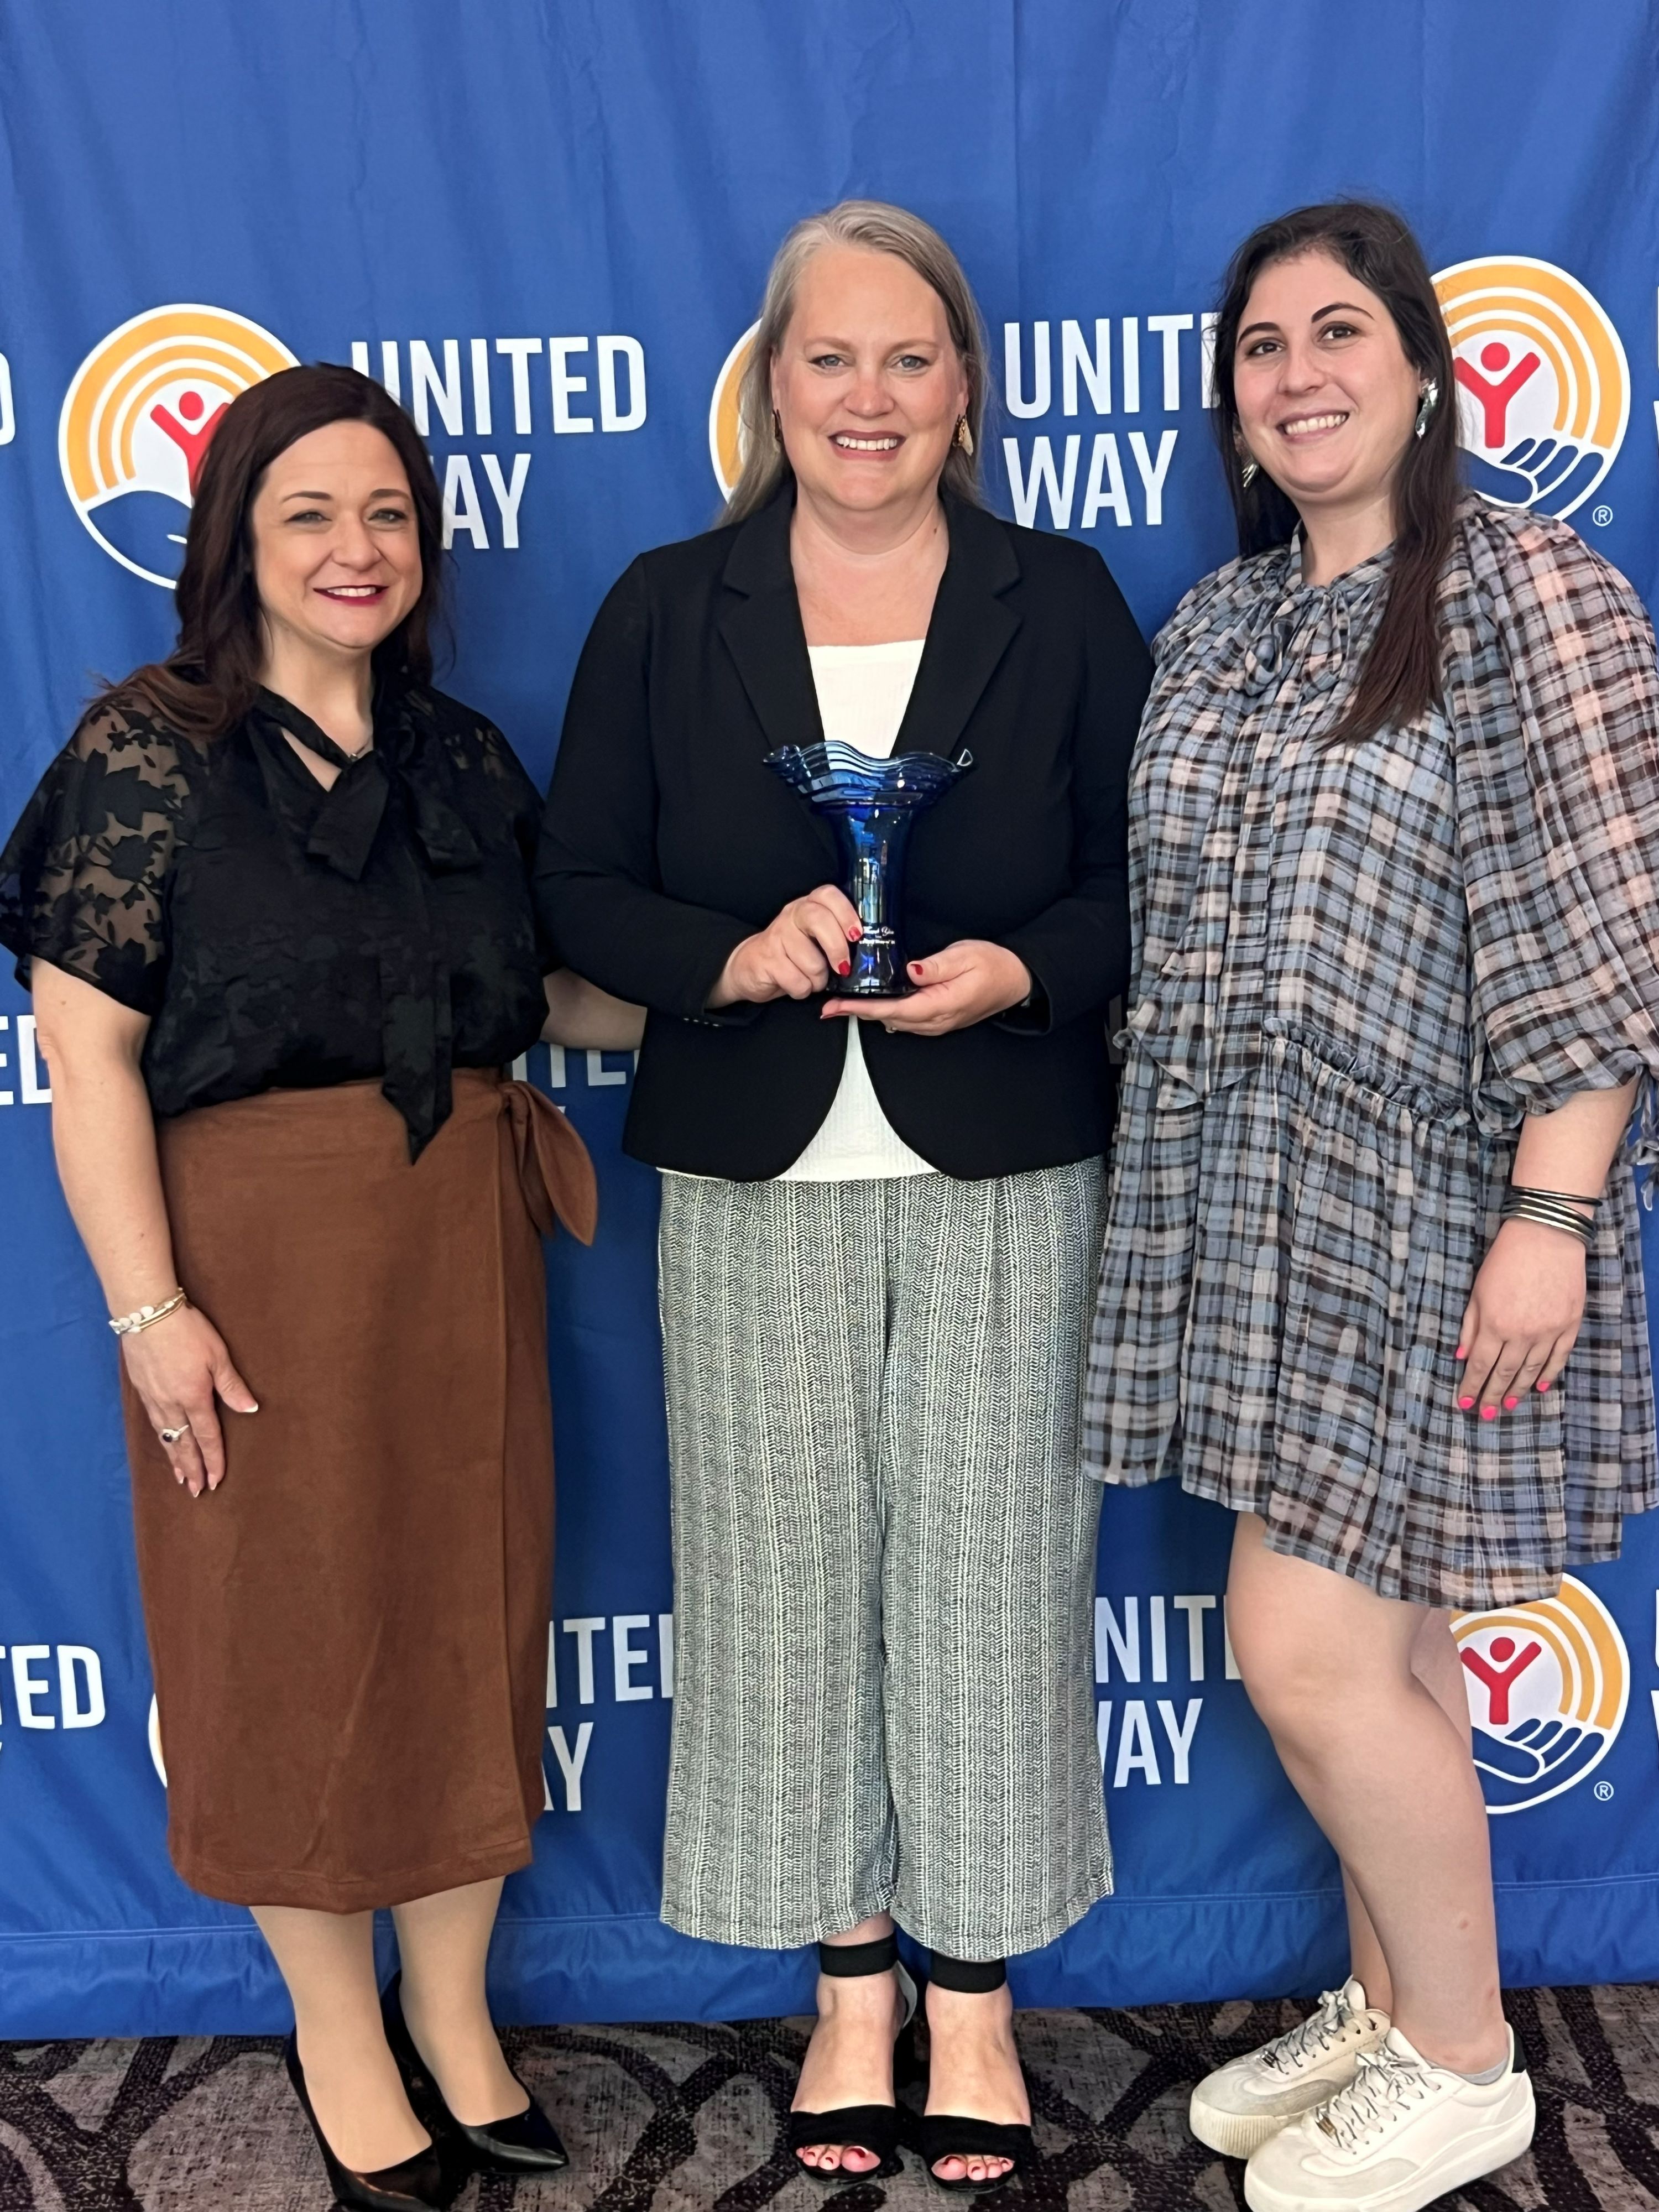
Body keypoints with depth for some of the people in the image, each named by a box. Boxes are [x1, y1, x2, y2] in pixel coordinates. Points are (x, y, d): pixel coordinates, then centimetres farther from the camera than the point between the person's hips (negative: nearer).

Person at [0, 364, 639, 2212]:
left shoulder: (466, 758, 9)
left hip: (464, 1250, 5)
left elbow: (546, 991, 13)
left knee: (472, 1617, 12)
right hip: (260, 1253, -4)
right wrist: (150, 1311, -16)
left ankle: (452, 2012, 34)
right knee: (293, 1635, 8)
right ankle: (337, 2032, 31)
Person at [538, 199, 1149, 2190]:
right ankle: (850, 1987, 30)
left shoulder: (1064, 607, 4)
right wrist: (737, 958, -15)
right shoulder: (665, 613, 5)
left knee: (986, 1571, 6)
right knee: (790, 1576, 8)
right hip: (756, 1193, 1)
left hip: (1003, 1184, 0)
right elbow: (581, 886, 3)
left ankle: (974, 1994, 27)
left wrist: (1016, 972, -16)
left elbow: (1146, 883, 3)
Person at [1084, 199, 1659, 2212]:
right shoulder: (1214, 629, 12)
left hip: (1423, 1219, -6)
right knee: (1373, 1646, 17)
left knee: (1305, 1652, -3)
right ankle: (1387, 2007, 36)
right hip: (1253, 1217, 6)